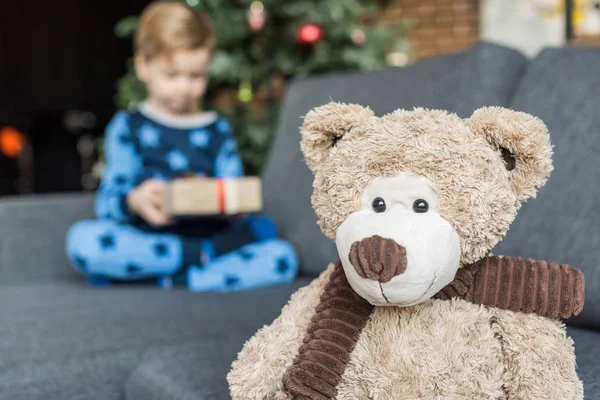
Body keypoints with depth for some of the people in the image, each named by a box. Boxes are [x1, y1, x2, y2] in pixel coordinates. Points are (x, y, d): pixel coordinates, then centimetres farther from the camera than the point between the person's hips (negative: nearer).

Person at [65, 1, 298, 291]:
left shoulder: (218, 131, 17)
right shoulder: (128, 128, 10)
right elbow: (107, 203, 0)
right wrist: (133, 201, -24)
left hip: (210, 235, 2)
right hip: (145, 240, -1)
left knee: (282, 257, -23)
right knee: (82, 238, -32)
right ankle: (201, 255, -22)